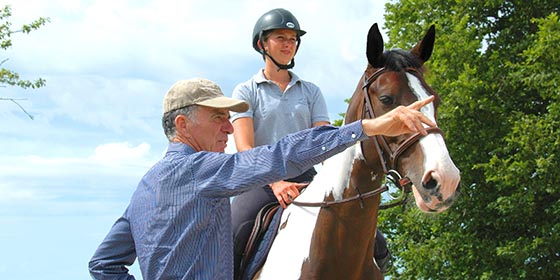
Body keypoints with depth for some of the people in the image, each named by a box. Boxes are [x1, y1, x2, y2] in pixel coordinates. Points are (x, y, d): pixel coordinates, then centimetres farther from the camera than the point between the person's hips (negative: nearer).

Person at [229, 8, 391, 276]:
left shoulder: (311, 92, 17)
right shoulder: (246, 92, 6)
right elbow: (245, 147, -8)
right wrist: (276, 183, -25)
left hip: (306, 178, 4)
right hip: (261, 180, -3)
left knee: (376, 247, -11)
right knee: (227, 247, -33)